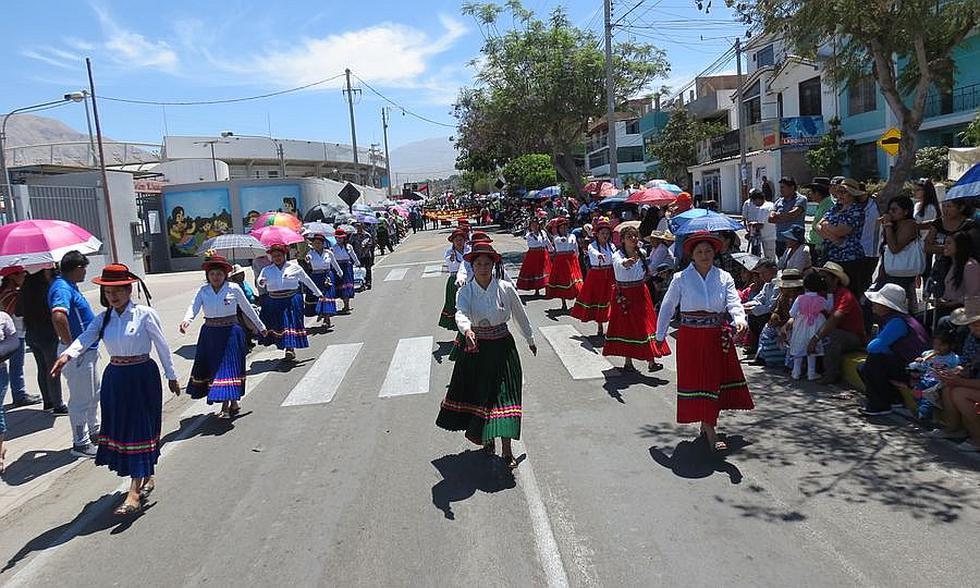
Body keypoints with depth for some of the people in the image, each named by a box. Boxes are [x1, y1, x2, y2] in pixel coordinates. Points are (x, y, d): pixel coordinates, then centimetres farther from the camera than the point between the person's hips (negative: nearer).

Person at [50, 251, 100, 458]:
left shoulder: (68, 286, 10)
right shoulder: (62, 289, -22)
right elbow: (58, 317, -39)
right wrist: (70, 344, -29)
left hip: (87, 349, 10)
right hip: (78, 352, -10)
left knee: (93, 394, 23)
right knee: (80, 398, 2)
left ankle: (94, 431, 39)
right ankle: (80, 443, 13)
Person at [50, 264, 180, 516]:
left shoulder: (145, 315, -9)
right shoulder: (103, 319, 4)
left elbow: (162, 346, -3)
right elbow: (85, 338, -14)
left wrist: (171, 376, 3)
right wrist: (66, 355, -35)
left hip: (143, 376, -5)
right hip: (115, 377, 6)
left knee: (139, 429, -6)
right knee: (120, 428, 11)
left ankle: (134, 492, -4)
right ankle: (147, 478, 28)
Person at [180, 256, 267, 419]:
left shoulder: (234, 289, -4)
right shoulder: (203, 291, 2)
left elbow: (247, 309, 4)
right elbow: (193, 307, -12)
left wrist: (261, 327, 11)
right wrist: (186, 320, -34)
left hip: (230, 332, -4)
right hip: (210, 333, 4)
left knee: (229, 366, -6)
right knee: (213, 367, 8)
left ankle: (228, 404, 0)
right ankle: (232, 402, 19)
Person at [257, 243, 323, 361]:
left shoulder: (294, 267, 3)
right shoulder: (267, 270, 7)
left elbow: (307, 281, 10)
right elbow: (260, 281, -8)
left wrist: (319, 294, 15)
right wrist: (261, 282, -34)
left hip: (292, 301, -3)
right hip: (273, 302, 3)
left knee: (291, 324, -9)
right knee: (277, 325, 5)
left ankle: (290, 348, -7)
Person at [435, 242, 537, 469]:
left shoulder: (506, 288, -7)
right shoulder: (466, 291, -8)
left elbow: (521, 315, 7)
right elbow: (460, 313, -28)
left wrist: (530, 340, 19)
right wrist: (467, 330, -50)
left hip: (502, 348, -1)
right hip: (475, 348, 1)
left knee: (504, 396, -3)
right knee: (477, 394, 10)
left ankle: (507, 450, 8)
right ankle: (484, 436, 35)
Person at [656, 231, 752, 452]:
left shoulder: (724, 278, 2)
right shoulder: (681, 279, -3)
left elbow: (734, 303, -9)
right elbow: (667, 307, 3)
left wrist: (740, 319, -31)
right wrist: (660, 335, 6)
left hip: (718, 337, 3)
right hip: (691, 338, -2)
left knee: (716, 379, 9)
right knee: (697, 381, -3)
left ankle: (707, 423, 28)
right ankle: (710, 433, 2)